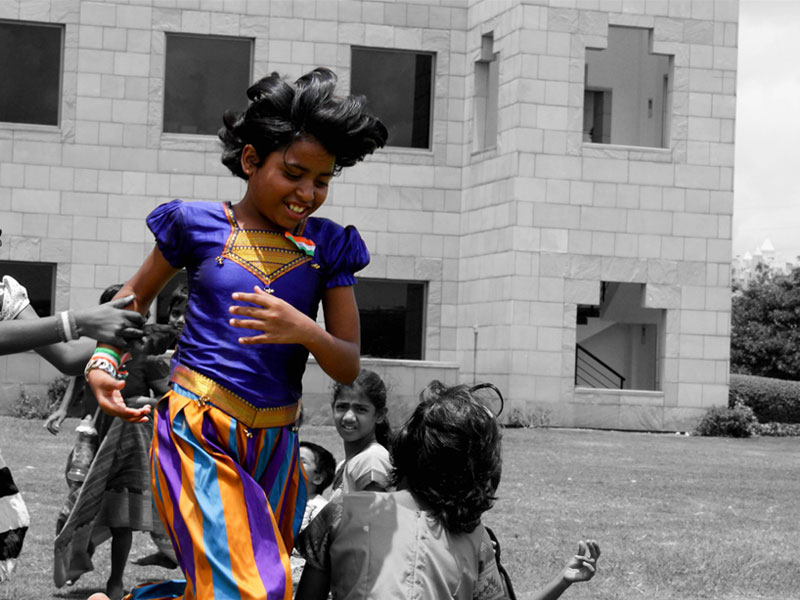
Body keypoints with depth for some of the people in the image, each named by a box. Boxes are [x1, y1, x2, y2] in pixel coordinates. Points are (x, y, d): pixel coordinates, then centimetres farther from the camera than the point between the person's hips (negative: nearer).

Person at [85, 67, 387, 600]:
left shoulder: (328, 247, 7)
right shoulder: (199, 226, 1)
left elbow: (349, 366, 6)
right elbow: (137, 295, 18)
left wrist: (305, 331, -16)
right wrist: (103, 364, 2)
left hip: (274, 449, 5)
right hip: (199, 438, -5)